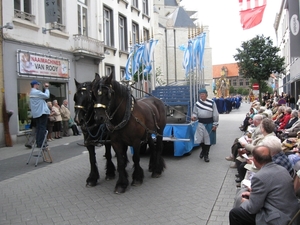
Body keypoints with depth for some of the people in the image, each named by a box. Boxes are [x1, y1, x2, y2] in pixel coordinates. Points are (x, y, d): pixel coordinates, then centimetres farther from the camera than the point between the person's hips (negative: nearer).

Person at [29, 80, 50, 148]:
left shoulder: (31, 93, 18)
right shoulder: (37, 92, -14)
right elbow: (47, 96, -14)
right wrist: (47, 89, -3)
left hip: (36, 113, 10)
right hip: (42, 112, -10)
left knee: (38, 128, 12)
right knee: (42, 128, -6)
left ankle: (38, 143, 12)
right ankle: (40, 143, -7)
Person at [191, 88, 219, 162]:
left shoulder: (212, 103, -8)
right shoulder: (197, 103, 1)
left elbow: (215, 114, -4)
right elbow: (195, 113, 10)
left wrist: (215, 124, -6)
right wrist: (194, 117, -13)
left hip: (209, 124, -2)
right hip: (201, 123, 2)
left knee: (208, 139, 7)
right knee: (201, 139, 4)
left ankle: (206, 154, 23)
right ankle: (203, 151, 34)